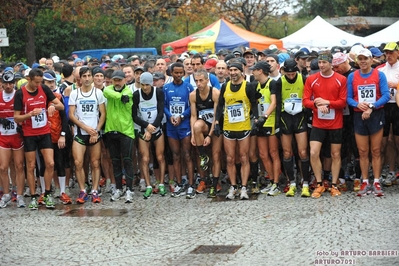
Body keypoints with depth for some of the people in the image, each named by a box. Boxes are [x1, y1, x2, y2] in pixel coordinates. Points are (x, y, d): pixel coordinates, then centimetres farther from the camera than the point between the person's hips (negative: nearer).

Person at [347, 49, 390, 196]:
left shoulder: (380, 75, -2)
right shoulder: (352, 77, 3)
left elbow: (386, 96, -9)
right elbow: (348, 98, 2)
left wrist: (371, 107, -20)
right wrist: (358, 104, -18)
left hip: (376, 115, -1)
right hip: (359, 116, 1)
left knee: (376, 151, 3)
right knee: (363, 152, 5)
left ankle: (377, 183, 8)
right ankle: (365, 183, 11)